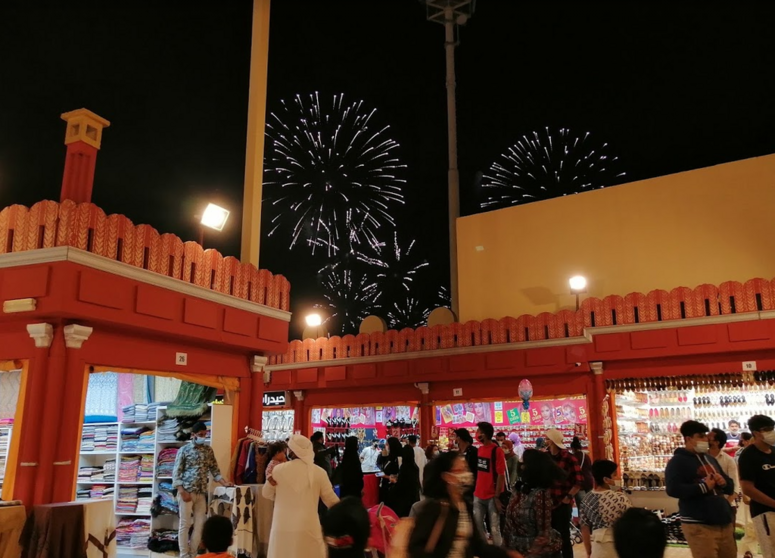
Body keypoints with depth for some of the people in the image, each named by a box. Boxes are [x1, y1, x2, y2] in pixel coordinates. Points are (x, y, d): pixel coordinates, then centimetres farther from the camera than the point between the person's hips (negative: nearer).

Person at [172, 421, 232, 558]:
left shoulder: (208, 450, 10)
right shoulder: (184, 450, -3)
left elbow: (214, 469, 11)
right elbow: (176, 472, -6)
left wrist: (224, 482, -4)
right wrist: (182, 492, -14)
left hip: (201, 493, 5)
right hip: (187, 492, -5)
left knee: (200, 524, 6)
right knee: (185, 524, 0)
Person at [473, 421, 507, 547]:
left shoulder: (497, 451, -12)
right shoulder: (479, 449, 7)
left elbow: (501, 475, -13)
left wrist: (497, 497, -15)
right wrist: (475, 490, 10)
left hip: (492, 496, -6)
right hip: (478, 495, 6)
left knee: (494, 528, 3)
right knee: (477, 525, 9)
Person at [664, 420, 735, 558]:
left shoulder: (710, 459, 20)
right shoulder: (678, 461, -7)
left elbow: (730, 487, 25)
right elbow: (673, 489, -21)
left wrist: (724, 483, 1)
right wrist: (703, 487, -19)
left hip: (724, 522, 8)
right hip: (699, 525, -8)